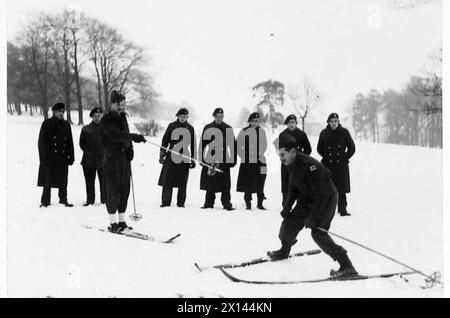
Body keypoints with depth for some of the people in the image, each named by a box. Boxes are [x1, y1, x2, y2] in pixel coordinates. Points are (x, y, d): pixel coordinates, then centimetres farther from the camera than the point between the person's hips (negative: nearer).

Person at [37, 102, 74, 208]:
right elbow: (41, 142, -4)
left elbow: (70, 142, 14)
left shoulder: (66, 125, 11)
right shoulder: (47, 124, -2)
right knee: (47, 180, 2)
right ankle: (45, 201, 10)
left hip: (63, 158, 4)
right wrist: (43, 157, -11)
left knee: (63, 181, 8)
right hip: (49, 158, -4)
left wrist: (71, 156, 9)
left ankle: (63, 199, 19)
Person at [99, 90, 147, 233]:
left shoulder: (123, 117, 17)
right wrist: (134, 136, -35)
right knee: (113, 190, -5)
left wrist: (130, 149, 4)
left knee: (125, 189, 6)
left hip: (125, 158, 7)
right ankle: (113, 222, 3)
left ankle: (122, 221, 14)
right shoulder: (106, 120, -7)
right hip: (112, 158, -6)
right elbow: (116, 135, -24)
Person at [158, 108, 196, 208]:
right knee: (167, 181, -4)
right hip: (171, 158, -1)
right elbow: (165, 141, 9)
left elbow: (193, 145, 14)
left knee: (182, 183, 3)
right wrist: (162, 154, 4)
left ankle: (181, 202, 13)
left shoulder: (190, 128, 9)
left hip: (185, 159, 1)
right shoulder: (172, 126, 5)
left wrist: (193, 159, 11)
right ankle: (165, 201, 4)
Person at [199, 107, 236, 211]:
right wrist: (202, 158, 1)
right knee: (210, 183, 4)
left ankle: (227, 203, 0)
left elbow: (233, 145, 7)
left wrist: (233, 159, 2)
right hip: (210, 158, 1)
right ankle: (209, 203, 12)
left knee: (225, 183, -4)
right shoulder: (208, 128, 7)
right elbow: (202, 144, 8)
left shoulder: (228, 128, 6)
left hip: (224, 159, -1)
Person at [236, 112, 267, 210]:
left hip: (260, 162, 3)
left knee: (260, 184, 5)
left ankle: (260, 203, 14)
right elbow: (238, 146, 1)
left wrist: (261, 154, 8)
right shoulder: (244, 131, -4)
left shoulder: (262, 131, 6)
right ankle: (248, 203, 10)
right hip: (247, 162, -2)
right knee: (247, 184, 1)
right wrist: (244, 156, -4)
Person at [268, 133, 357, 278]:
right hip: (307, 199, 9)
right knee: (290, 222, 11)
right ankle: (284, 251, 41)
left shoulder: (308, 165, -31)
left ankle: (347, 267, -20)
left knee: (318, 233, -22)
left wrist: (313, 217, -29)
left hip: (326, 200, -9)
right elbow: (294, 189, 15)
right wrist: (287, 207, 5)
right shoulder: (293, 164, -2)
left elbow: (322, 193, -30)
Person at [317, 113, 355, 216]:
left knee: (342, 189, -1)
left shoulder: (344, 132, 1)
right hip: (327, 165, 0)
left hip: (341, 165, 0)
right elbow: (319, 149, 16)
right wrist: (327, 157, 10)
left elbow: (352, 148, 9)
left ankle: (342, 210, 4)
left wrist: (345, 158, 4)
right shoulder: (324, 133, 3)